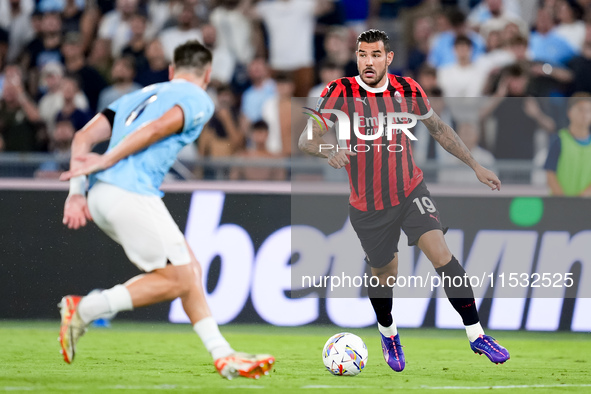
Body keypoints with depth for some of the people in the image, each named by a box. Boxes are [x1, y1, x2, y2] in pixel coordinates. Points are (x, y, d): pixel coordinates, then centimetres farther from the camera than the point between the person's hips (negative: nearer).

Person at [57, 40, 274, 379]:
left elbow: (85, 137, 17)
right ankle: (84, 309, -6)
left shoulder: (140, 95, 28)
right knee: (178, 281, -3)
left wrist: (77, 190, 11)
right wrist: (107, 161, -15)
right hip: (130, 194, -8)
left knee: (190, 270, 12)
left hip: (101, 196, 8)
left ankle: (222, 355, 10)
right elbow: (158, 128, -14)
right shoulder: (199, 99, 7)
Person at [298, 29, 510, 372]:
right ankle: (387, 331, 45)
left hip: (410, 192, 1)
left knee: (441, 254, -19)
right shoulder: (340, 92, -13)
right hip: (368, 205, -1)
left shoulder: (407, 90, -4)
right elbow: (307, 139, -18)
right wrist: (328, 150, -41)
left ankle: (477, 335, -12)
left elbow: (438, 128, 11)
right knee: (384, 276, 13)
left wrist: (475, 166, 10)